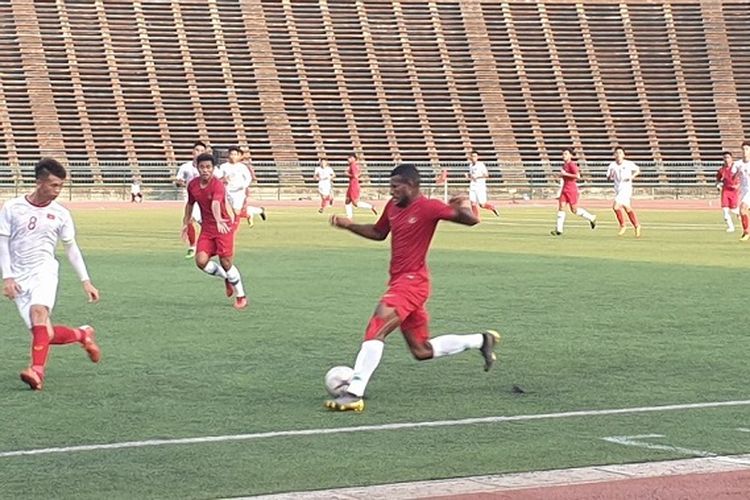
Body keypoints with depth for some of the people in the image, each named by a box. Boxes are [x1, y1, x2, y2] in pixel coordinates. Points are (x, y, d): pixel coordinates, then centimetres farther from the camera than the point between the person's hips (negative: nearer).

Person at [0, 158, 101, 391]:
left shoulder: (60, 214, 4)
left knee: (39, 311, -31)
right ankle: (83, 334, 22)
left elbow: (71, 247, 13)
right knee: (45, 334, -7)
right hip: (19, 278, 1)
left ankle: (37, 371, -39)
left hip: (44, 270, -1)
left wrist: (86, 281, 9)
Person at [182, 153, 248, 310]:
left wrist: (219, 221, -54)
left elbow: (216, 204, -39)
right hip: (206, 229, 5)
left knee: (226, 263, -6)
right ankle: (227, 278, 18)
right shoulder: (192, 185, 0)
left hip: (223, 227, -5)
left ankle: (241, 297, 12)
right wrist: (186, 223, 21)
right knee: (201, 261, -12)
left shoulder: (217, 185, -19)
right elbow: (190, 204, 19)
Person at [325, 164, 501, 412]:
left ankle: (354, 394, -27)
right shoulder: (392, 206, 11)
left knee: (376, 329, -23)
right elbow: (378, 232, 27)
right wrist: (349, 225, 15)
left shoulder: (428, 207, -12)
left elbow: (471, 220, -13)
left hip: (412, 282, -9)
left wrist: (464, 208, -33)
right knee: (422, 351, 15)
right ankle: (481, 340, 30)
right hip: (399, 282, 9)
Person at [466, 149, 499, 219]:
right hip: (472, 187, 6)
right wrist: (468, 176, 5)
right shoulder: (471, 165, 11)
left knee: (482, 205, -5)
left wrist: (477, 177, -20)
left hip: (480, 187, -6)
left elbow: (487, 175, -14)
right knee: (473, 203, -6)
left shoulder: (481, 164, -10)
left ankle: (492, 207, 23)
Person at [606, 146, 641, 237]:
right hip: (618, 189, 5)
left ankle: (622, 226, -1)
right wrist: (610, 177, -16)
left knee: (616, 206, -19)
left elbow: (637, 170, 9)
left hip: (626, 188, -5)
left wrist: (632, 176, -9)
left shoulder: (629, 164, -7)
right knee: (628, 209, 15)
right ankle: (636, 226, 32)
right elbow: (608, 177, 7)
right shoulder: (612, 165, 0)